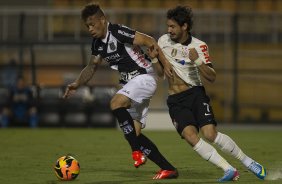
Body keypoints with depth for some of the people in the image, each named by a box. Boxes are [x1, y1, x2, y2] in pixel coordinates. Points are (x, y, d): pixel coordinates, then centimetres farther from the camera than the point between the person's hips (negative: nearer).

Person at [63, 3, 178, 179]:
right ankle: (168, 168, 4)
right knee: (134, 133, 1)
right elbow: (92, 67, 23)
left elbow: (149, 41, -23)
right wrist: (77, 84, 10)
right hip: (130, 82, 9)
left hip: (144, 77, -9)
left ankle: (137, 151, -22)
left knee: (116, 103, -31)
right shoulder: (98, 43, 8)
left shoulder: (118, 32, -18)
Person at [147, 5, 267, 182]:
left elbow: (212, 77, -11)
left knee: (210, 134, -21)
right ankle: (229, 170, -18)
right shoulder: (163, 41, 2)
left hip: (196, 93, -2)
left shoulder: (199, 46, -7)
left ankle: (248, 161, -1)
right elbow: (161, 72, 15)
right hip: (175, 101, 3)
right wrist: (154, 59, -5)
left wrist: (198, 61, -26)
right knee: (190, 135, -21)